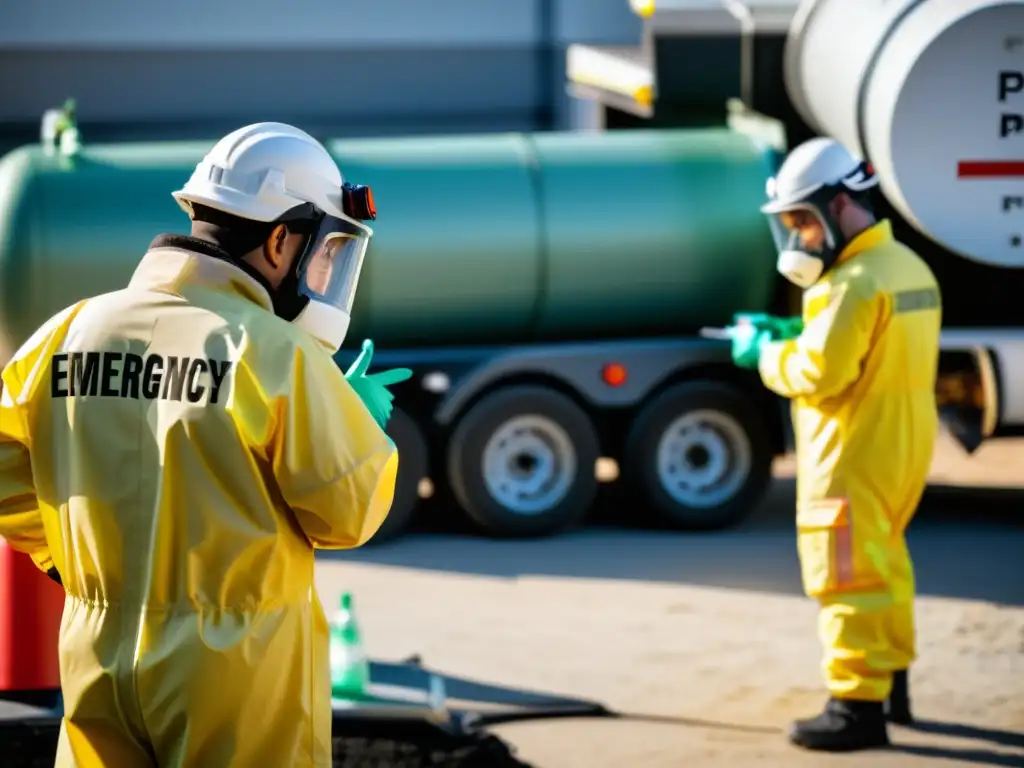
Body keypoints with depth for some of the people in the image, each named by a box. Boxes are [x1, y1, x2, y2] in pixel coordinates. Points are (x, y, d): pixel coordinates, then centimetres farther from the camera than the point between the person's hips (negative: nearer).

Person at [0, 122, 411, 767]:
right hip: (238, 669, -5)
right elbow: (348, 512, -11)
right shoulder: (275, 353, -16)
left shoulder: (71, 332, 0)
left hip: (101, 662, 5)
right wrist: (362, 420, 7)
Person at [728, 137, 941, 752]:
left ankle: (859, 706, -4)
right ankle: (891, 680, 32)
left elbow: (819, 372, -24)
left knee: (848, 574, -5)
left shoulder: (853, 282, -20)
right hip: (903, 442, 10)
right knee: (884, 563, 21)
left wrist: (765, 354, -7)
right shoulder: (909, 266, 11)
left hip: (855, 453, -10)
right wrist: (799, 338, 9)